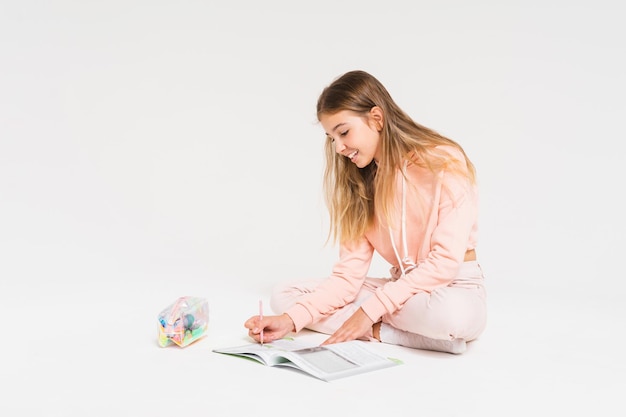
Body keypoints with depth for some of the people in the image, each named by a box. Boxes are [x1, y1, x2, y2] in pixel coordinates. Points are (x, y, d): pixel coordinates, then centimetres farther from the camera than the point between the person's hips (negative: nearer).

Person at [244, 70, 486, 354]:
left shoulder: (444, 162, -14)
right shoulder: (359, 181, 3)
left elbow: (446, 261, -19)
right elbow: (349, 272, -4)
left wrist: (371, 309, -21)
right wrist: (291, 320, -18)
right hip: (400, 288, 6)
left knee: (451, 314, -42)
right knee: (284, 295, -7)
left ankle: (378, 326, -15)